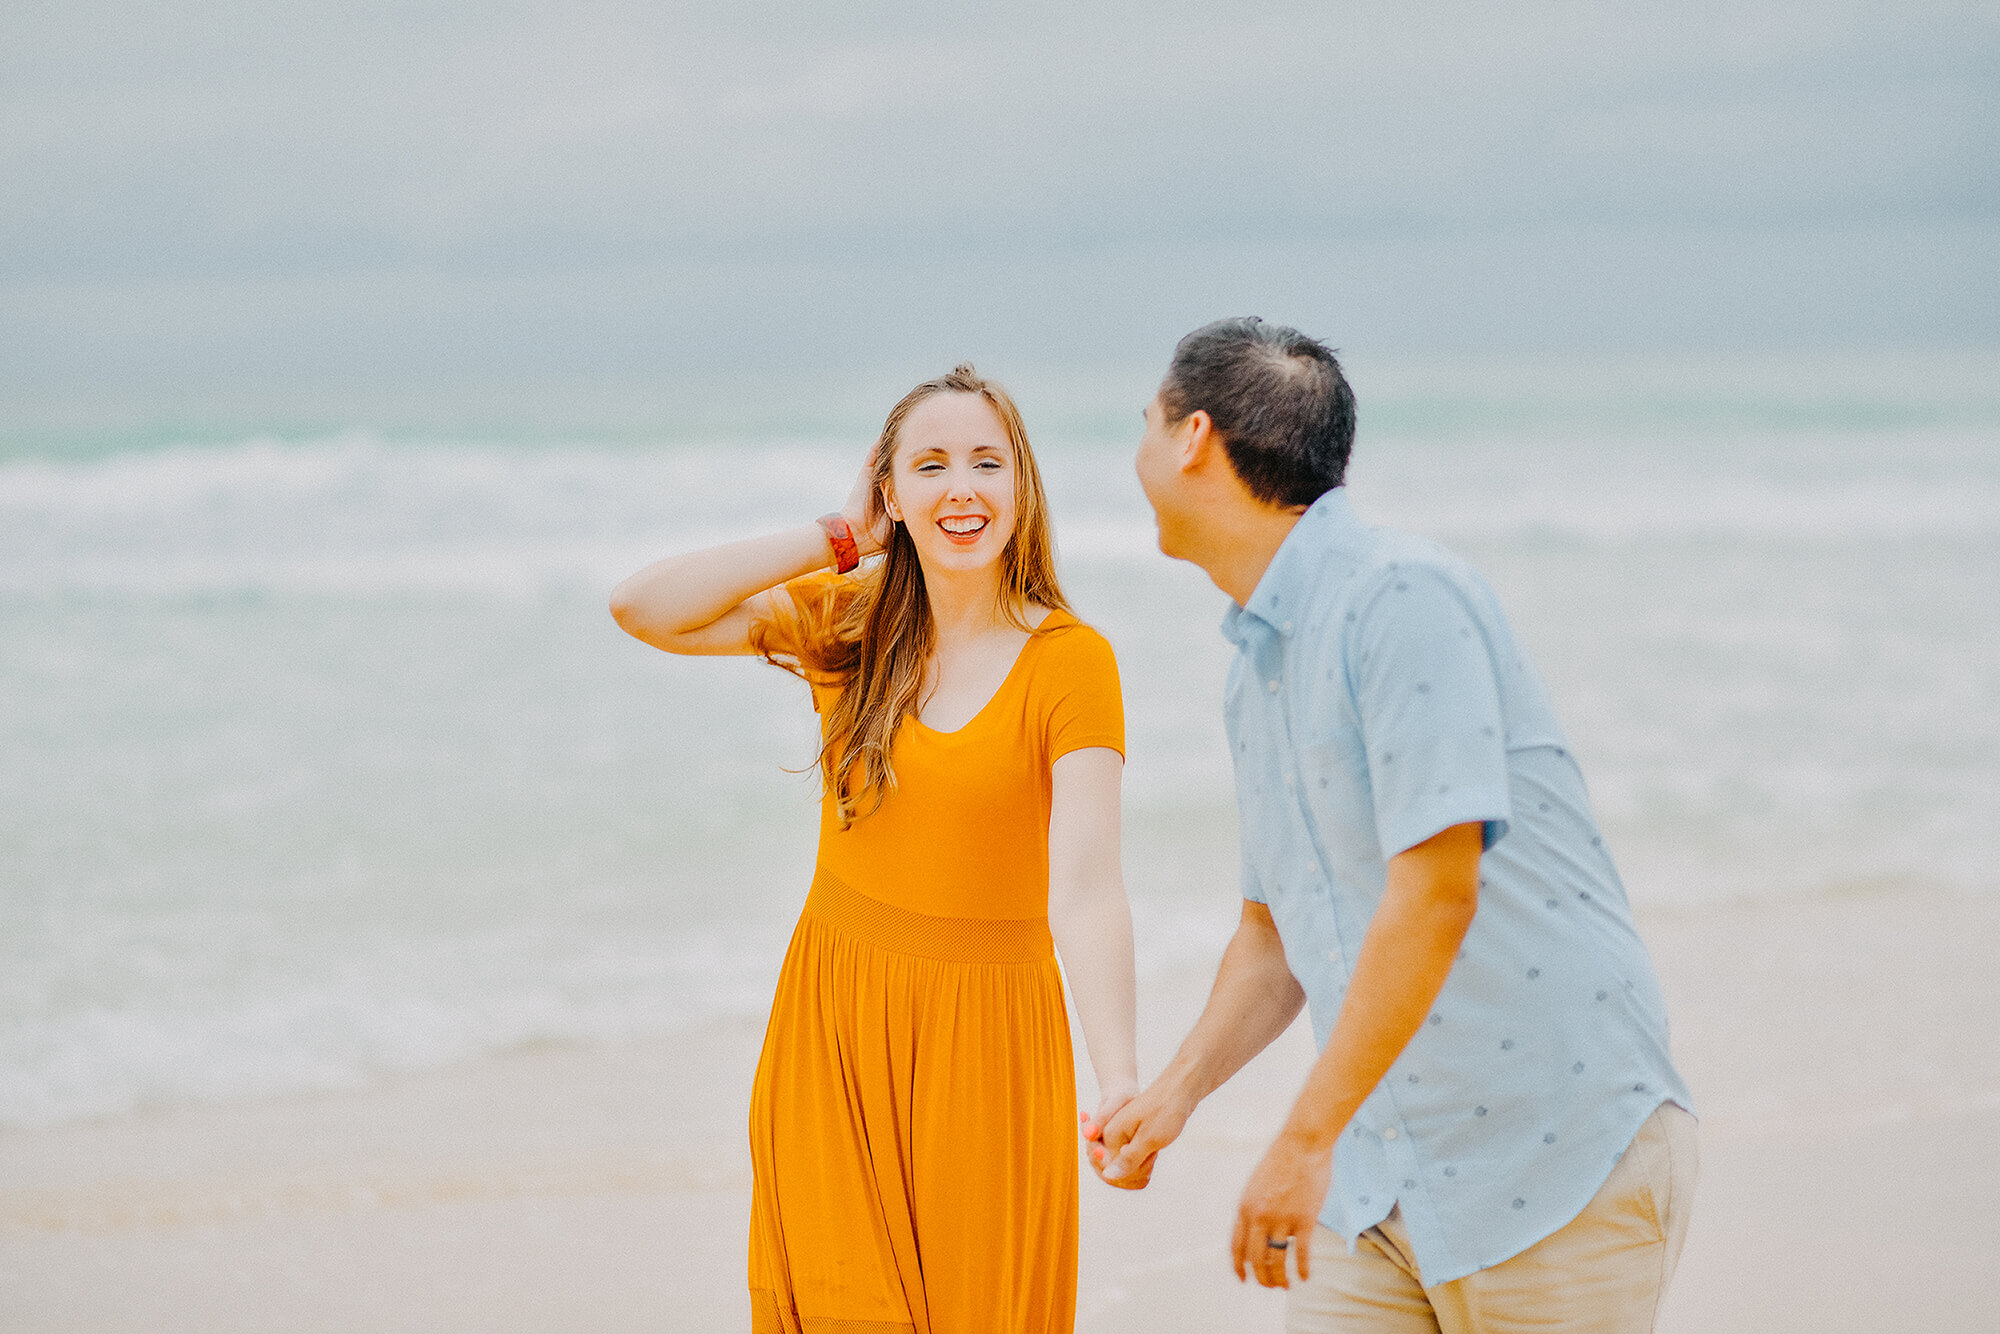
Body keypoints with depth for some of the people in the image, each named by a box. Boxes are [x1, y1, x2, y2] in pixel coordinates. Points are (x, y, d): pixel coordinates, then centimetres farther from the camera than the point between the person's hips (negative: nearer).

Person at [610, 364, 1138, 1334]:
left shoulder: (1070, 662, -11)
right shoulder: (847, 620, 1)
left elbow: (1085, 888, -21)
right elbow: (641, 608, -10)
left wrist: (1120, 1082, -34)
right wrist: (836, 537, -8)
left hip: (983, 1034, -3)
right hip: (832, 1025, 3)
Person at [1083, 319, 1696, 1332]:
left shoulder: (1401, 596, -15)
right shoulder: (1253, 676, 15)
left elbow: (1435, 892, -23)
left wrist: (1306, 1138, -22)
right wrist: (1176, 1091, 7)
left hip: (1559, 1161, -8)